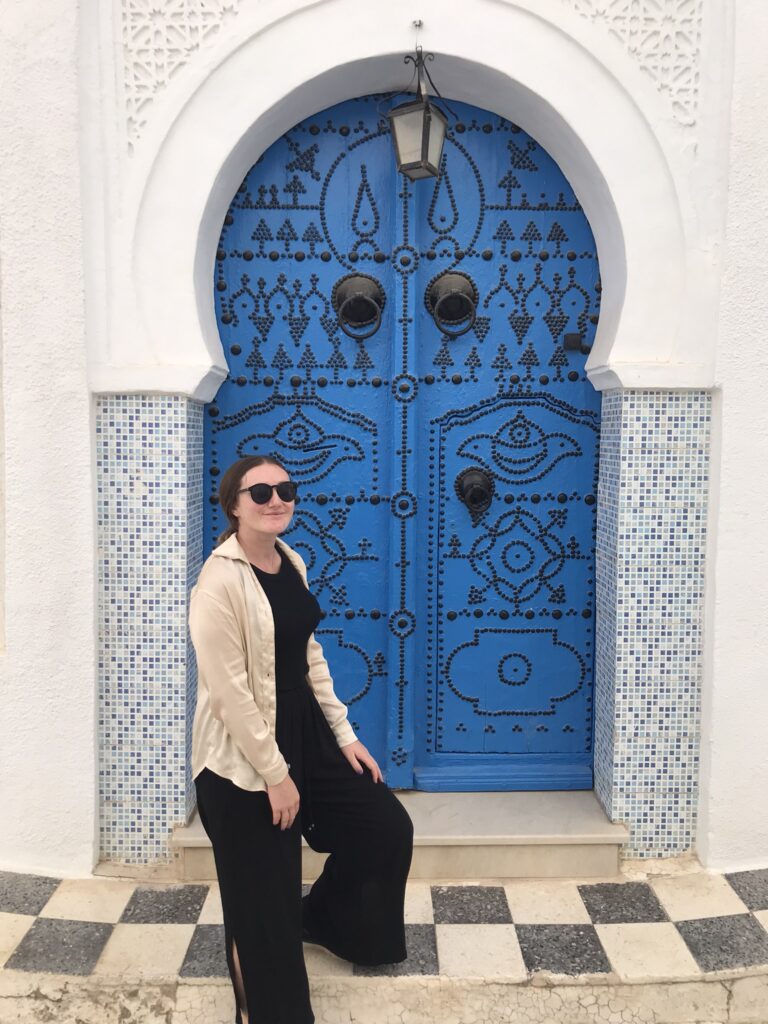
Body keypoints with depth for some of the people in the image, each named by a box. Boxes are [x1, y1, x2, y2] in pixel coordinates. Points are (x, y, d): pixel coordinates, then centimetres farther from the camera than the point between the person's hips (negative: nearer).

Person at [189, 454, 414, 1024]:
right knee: (262, 896, 8)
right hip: (243, 755, -8)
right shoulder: (221, 580, -20)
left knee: (388, 827, 14)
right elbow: (228, 689, -21)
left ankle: (320, 918, 42)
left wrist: (344, 733, 9)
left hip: (305, 729, 8)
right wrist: (274, 773, -16)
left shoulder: (292, 563, 5)